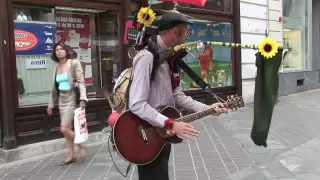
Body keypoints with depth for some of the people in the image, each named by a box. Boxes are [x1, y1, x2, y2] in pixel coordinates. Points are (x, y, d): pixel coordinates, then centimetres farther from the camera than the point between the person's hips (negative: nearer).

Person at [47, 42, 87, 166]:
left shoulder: (74, 63, -7)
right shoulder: (57, 67, 11)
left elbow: (81, 82, -13)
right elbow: (55, 87, 15)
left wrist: (82, 99, -23)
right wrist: (51, 104, 16)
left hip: (71, 99, -7)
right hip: (61, 100, 7)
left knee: (64, 129, -13)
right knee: (67, 129, 9)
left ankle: (81, 145, 10)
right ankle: (71, 156, 17)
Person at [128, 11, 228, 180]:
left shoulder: (168, 58, 8)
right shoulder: (147, 57, -23)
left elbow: (177, 96, 10)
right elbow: (136, 104, -30)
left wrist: (206, 108, 0)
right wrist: (171, 124, -30)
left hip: (163, 133, 9)